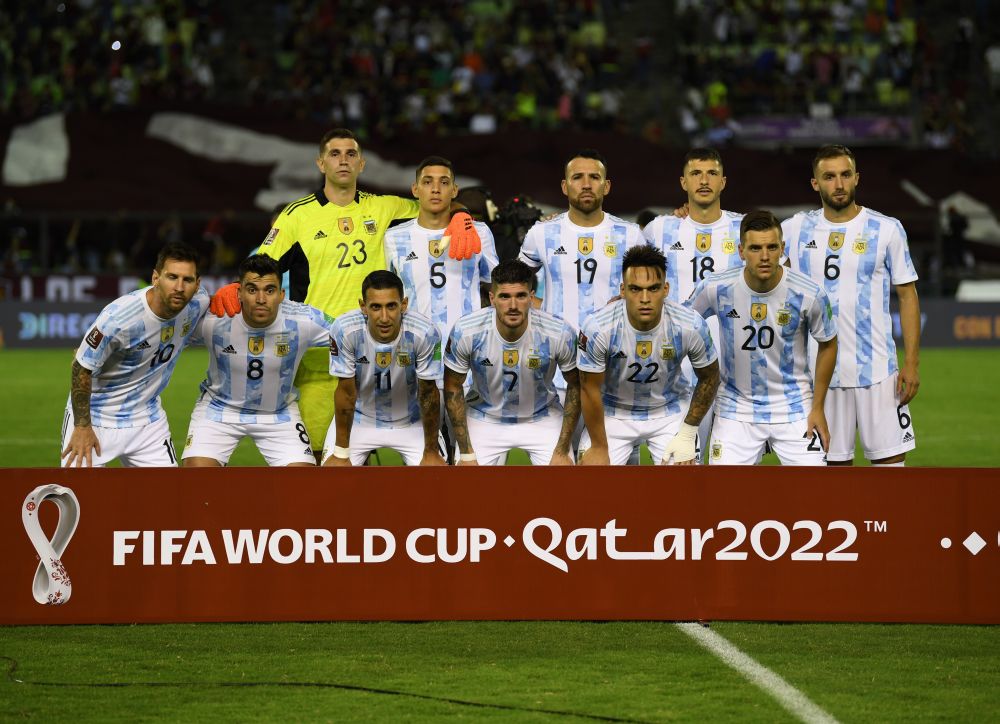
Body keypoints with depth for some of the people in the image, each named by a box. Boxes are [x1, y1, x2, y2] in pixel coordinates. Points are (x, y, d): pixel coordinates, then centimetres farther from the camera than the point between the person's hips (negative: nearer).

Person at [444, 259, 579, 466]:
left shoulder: (560, 334, -25)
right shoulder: (465, 332, -24)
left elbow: (575, 385, -8)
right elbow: (453, 388, -9)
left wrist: (562, 451, -9)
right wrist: (466, 454, -10)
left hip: (542, 417, 0)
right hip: (485, 417, 0)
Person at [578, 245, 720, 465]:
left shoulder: (691, 327, -24)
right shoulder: (597, 328, -28)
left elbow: (708, 378, -5)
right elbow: (590, 390, -14)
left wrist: (687, 435, -5)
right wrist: (599, 448, -7)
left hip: (670, 412, 1)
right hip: (613, 412, -1)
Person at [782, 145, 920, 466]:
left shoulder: (886, 229, 0)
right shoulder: (796, 229, 6)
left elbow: (907, 295, 2)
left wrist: (912, 363, -4)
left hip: (877, 371, -2)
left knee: (890, 457, -5)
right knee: (834, 461, 7)